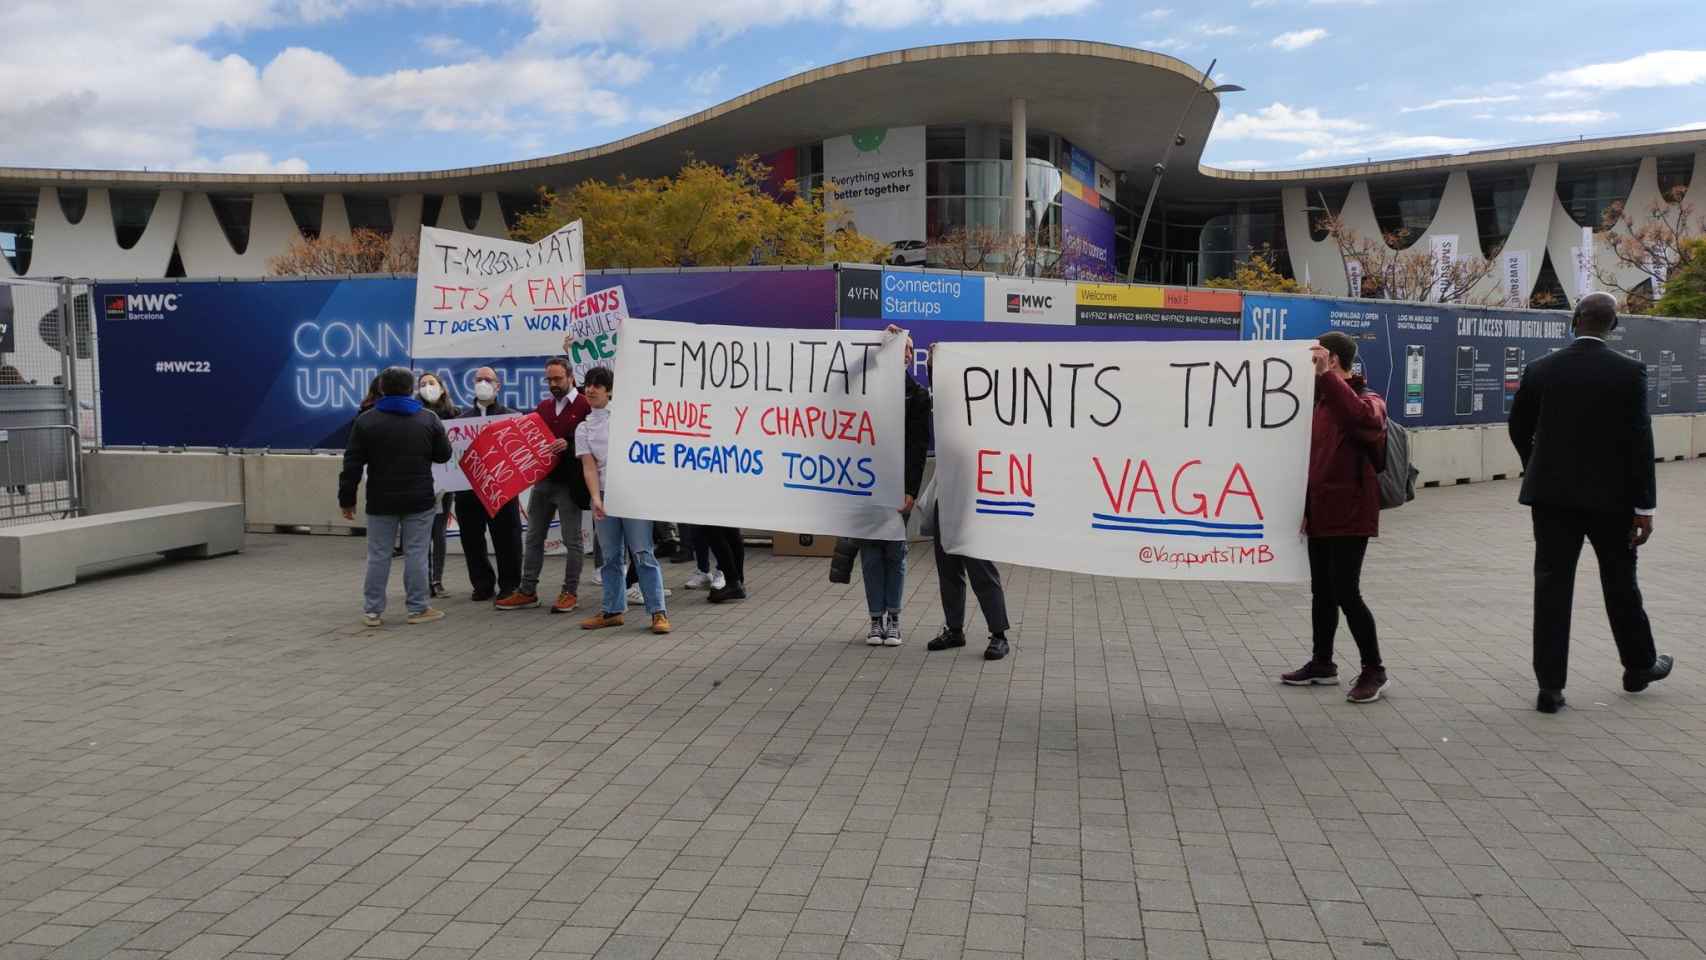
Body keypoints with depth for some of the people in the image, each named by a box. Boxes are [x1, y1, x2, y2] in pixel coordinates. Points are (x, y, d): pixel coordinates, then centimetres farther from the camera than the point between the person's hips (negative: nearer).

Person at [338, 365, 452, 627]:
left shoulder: (365, 421, -2)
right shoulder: (428, 419, -1)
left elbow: (352, 465, -3)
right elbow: (444, 456, 8)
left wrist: (346, 498, 4)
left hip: (381, 502, 0)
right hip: (418, 501, 0)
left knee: (378, 555, 7)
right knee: (416, 554, 4)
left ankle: (372, 610, 11)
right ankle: (418, 609, 7)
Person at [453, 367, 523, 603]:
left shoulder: (510, 416, 5)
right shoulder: (463, 417, 13)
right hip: (468, 486, 3)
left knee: (506, 539, 1)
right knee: (472, 539, 7)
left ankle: (509, 584, 13)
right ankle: (482, 584, 19)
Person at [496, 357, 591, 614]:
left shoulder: (585, 406, -7)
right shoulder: (543, 407, 15)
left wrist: (569, 444, -27)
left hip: (569, 483, -7)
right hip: (542, 480, 7)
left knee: (572, 540, 2)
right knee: (533, 538, 10)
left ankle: (570, 593, 9)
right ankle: (527, 591, 18)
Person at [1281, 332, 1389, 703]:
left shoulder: (1368, 401, -9)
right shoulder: (1321, 401, 14)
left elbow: (1362, 417, -36)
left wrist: (1325, 376, -38)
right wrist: (1305, 507, 14)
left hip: (1350, 515, -8)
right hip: (1321, 514, 8)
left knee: (1345, 592, -8)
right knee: (1322, 590, 14)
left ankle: (1374, 671, 5)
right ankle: (1322, 663, 26)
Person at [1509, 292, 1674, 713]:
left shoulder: (1540, 370, -2)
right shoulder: (1630, 371, -8)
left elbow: (1519, 430, 6)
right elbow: (1640, 442, -10)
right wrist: (1644, 506, -6)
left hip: (1552, 494, 1)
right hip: (1611, 495, -1)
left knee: (1552, 586, 1)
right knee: (1620, 583, 17)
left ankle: (1550, 686, 0)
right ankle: (1639, 665, 36)